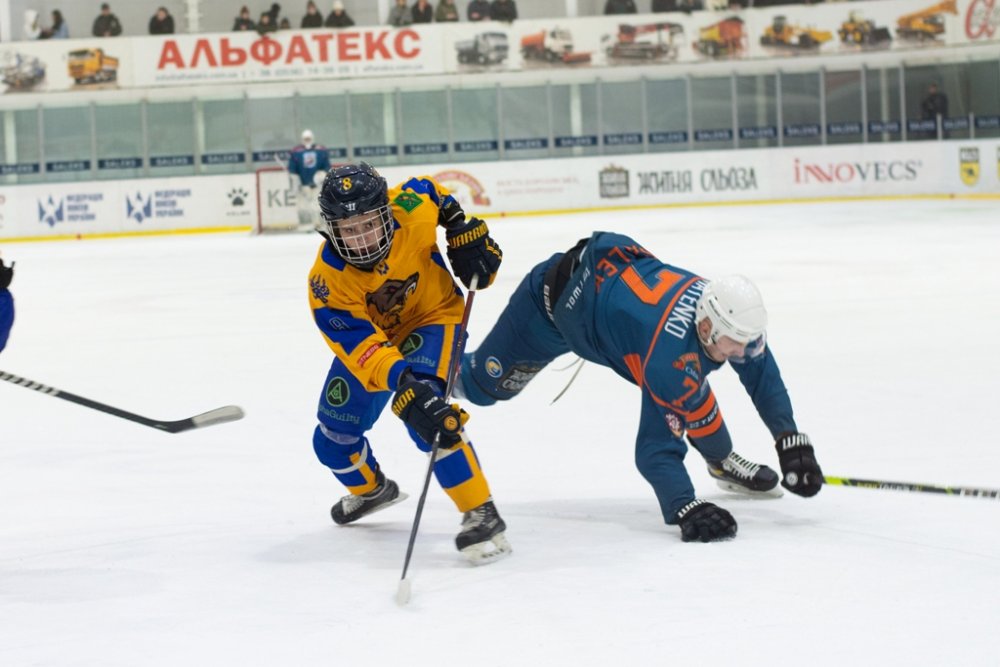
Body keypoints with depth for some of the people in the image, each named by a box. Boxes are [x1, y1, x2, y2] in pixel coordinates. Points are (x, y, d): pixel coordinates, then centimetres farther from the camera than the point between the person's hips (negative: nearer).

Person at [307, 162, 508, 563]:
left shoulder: (411, 208, -31)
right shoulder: (328, 282, -32)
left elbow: (432, 191, -4)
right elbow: (362, 345, -42)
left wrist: (465, 232, -11)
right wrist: (403, 383, -57)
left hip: (433, 315, -3)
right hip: (370, 333, 3)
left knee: (430, 416, -29)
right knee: (334, 438, 10)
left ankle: (482, 514, -24)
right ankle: (371, 488, 45)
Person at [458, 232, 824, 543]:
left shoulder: (728, 311, -24)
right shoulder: (671, 357, -42)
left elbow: (762, 371, -7)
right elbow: (656, 448, -41)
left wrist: (791, 440, -13)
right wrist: (685, 509, -54)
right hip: (555, 301, -6)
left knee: (692, 389, -8)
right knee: (485, 385, 14)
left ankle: (722, 462, 15)